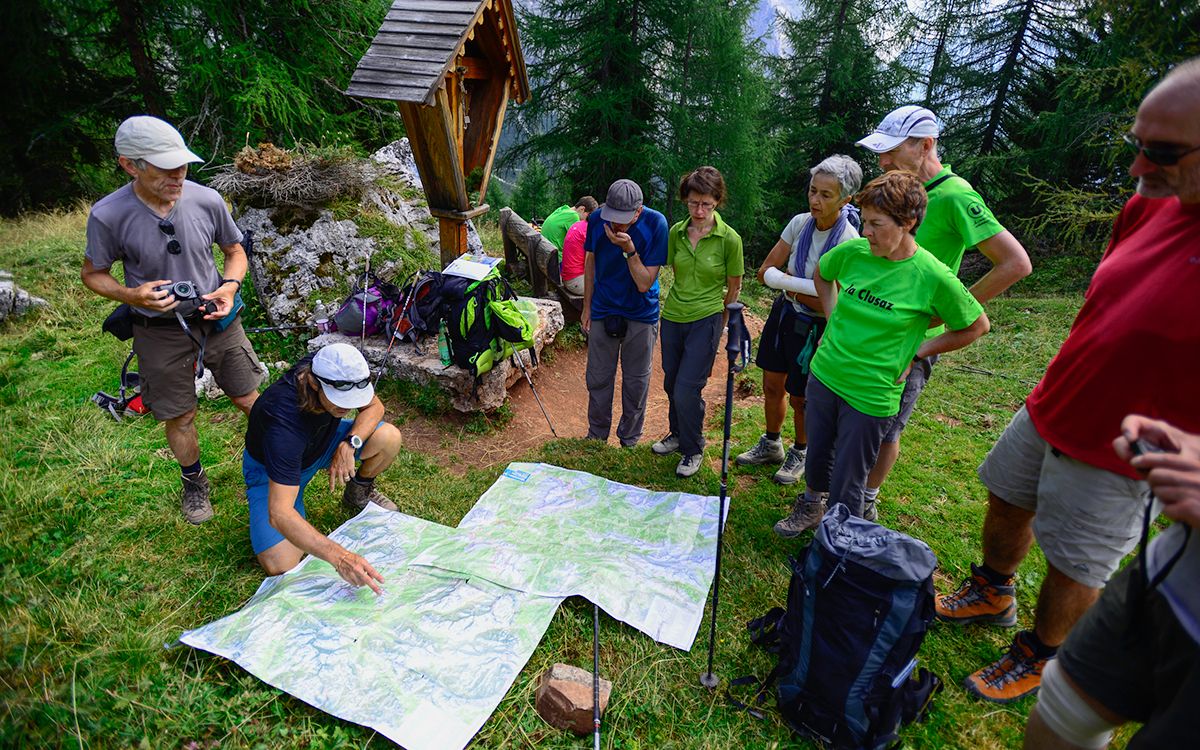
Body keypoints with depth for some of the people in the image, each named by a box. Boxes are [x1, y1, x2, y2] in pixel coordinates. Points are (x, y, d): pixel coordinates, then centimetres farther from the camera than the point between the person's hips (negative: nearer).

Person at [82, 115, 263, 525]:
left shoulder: (206, 199, -12)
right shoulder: (107, 215, -17)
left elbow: (235, 250, 4)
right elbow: (92, 274, -1)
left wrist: (229, 286, -15)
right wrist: (131, 295, -21)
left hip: (217, 319, 1)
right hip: (160, 331, -1)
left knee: (248, 399, 11)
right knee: (179, 417, 12)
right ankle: (194, 482, 39)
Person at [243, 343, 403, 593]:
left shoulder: (335, 371, -27)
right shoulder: (284, 420, -42)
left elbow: (374, 406, -8)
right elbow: (278, 515, -44)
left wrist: (350, 443, -28)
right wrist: (340, 558, -53)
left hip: (321, 441, 5)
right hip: (270, 467, -5)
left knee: (389, 438, -21)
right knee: (280, 565, -22)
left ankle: (358, 493, 9)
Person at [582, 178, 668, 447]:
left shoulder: (655, 224, -20)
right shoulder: (596, 219, -11)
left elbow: (644, 284, -20)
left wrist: (629, 249, -33)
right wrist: (587, 307, 8)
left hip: (641, 314, -2)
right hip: (603, 311, 2)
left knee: (636, 380, 10)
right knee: (598, 377, 10)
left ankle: (630, 440, 30)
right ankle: (596, 435, 31)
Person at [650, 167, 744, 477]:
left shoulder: (729, 239, -10)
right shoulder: (676, 232, 1)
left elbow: (734, 288, 0)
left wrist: (718, 323, 6)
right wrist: (676, 301, 15)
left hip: (706, 321, -5)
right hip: (672, 317, 5)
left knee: (687, 389, -7)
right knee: (671, 383, 15)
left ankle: (693, 450, 16)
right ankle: (678, 434, 40)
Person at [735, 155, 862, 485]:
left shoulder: (849, 244, -23)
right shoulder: (800, 223, -7)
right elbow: (766, 270, -3)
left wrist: (791, 286, -16)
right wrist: (802, 285, -19)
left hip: (815, 328, -5)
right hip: (784, 313, 5)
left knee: (800, 398, 9)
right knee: (772, 386, 17)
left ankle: (800, 453, 37)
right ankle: (771, 445, 41)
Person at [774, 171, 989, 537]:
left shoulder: (932, 277, -16)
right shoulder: (853, 252, -6)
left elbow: (976, 326, -2)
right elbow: (821, 272, 17)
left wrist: (915, 354, -6)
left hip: (871, 396, -4)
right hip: (824, 375, 4)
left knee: (846, 487, 7)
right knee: (817, 458, 23)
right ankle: (810, 507, 50)